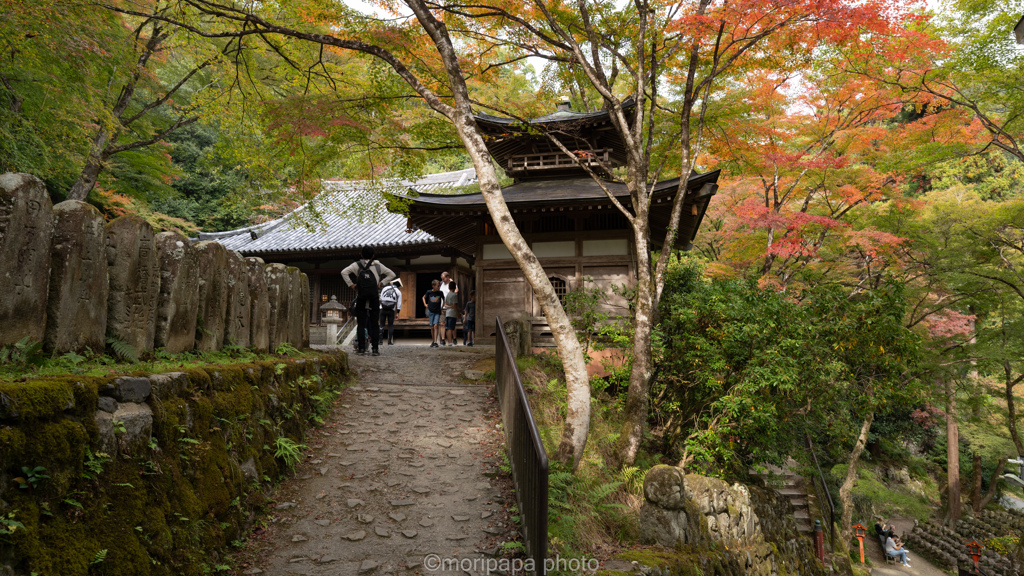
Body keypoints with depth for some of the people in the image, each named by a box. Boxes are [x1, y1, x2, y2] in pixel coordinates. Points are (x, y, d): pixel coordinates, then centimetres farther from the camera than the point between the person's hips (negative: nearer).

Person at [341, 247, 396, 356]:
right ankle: (375, 348, 1)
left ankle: (361, 348, 1)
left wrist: (351, 284, -3)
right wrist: (381, 283, 8)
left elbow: (344, 272, -7)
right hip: (374, 299, 1)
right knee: (374, 325, 4)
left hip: (361, 299, -1)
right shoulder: (378, 265, 9)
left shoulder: (357, 265, 5)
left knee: (360, 324, 4)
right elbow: (391, 274, 13)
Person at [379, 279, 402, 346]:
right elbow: (399, 303, 4)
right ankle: (390, 341, 4)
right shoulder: (398, 292, 6)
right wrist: (397, 312, 9)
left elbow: (380, 299, 13)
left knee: (382, 325, 5)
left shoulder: (384, 288, 12)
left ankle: (380, 340, -1)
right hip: (391, 310, -1)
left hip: (383, 309, 1)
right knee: (390, 325, 6)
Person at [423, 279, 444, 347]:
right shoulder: (429, 292, -3)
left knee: (436, 326, -13)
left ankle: (435, 342, -16)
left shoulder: (440, 293, -3)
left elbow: (443, 299, 17)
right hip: (431, 311, 1)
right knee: (432, 327, 7)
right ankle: (433, 341, 22)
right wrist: (425, 304, 5)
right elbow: (424, 297, 16)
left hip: (437, 312, -1)